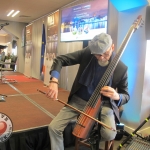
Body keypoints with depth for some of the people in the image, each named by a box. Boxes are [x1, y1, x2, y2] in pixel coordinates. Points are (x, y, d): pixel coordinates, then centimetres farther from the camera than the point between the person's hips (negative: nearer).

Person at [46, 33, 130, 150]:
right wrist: (54, 81, -28)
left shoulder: (121, 68, -14)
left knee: (109, 135, -25)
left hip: (103, 104, -1)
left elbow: (126, 95, -2)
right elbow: (60, 60, -10)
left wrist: (117, 96, -28)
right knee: (54, 127, -11)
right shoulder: (87, 53, -13)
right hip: (79, 100, 2)